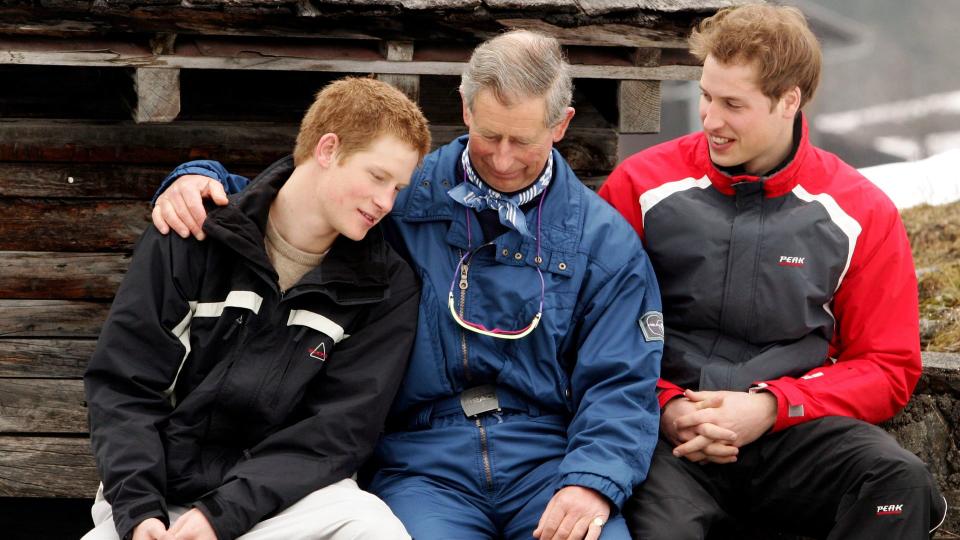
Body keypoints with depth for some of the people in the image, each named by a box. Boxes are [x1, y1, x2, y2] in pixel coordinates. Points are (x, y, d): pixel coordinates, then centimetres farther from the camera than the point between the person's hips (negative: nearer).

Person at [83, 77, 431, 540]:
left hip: (285, 497, 0)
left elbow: (336, 429, -6)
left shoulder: (387, 288, 2)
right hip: (162, 490, 0)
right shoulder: (192, 239, 1)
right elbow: (123, 384, 0)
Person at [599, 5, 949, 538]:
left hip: (795, 428, 2)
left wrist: (771, 406, -9)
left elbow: (887, 368, 6)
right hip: (669, 427, -2)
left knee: (899, 478, -29)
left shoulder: (861, 213, 5)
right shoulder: (642, 185, 4)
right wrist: (665, 406, -9)